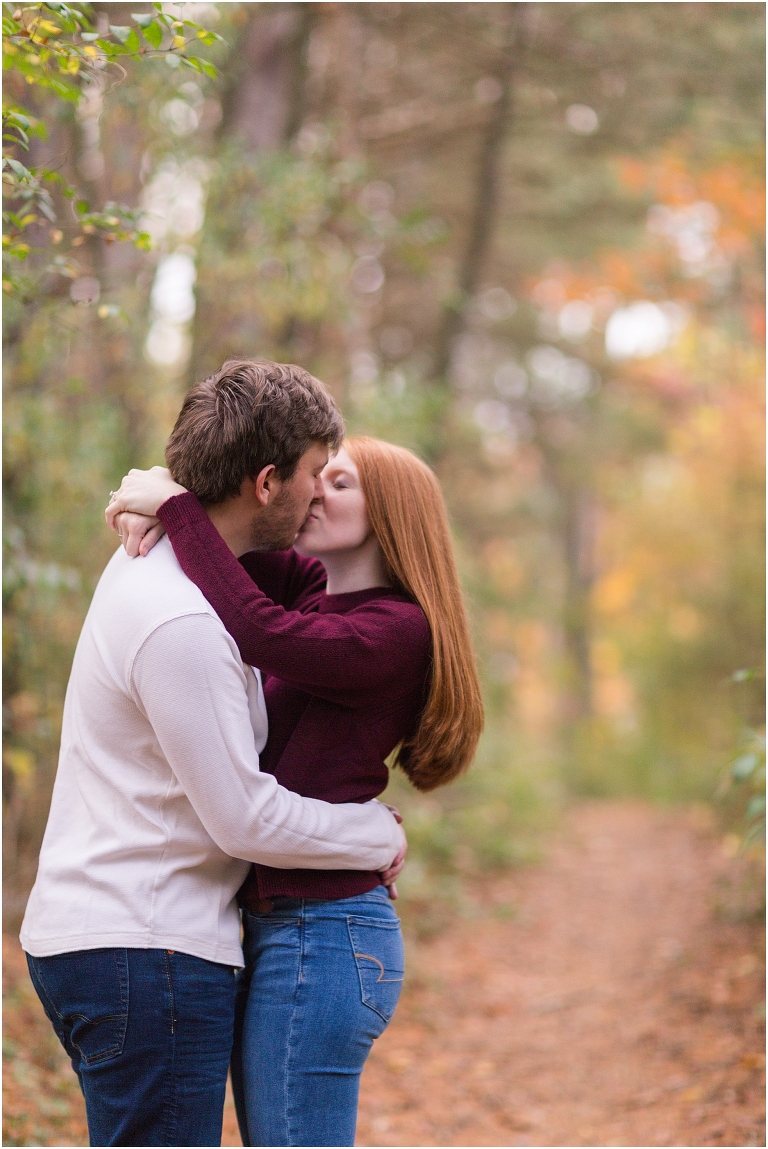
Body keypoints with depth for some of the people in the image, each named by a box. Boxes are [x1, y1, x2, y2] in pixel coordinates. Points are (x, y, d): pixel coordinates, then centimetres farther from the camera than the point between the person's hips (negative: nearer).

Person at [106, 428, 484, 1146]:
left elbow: (262, 631, -29)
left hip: (319, 938, -9)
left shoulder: (398, 630, -12)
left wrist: (176, 508, -19)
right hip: (279, 929, 9)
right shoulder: (314, 588, 13)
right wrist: (154, 502, -4)